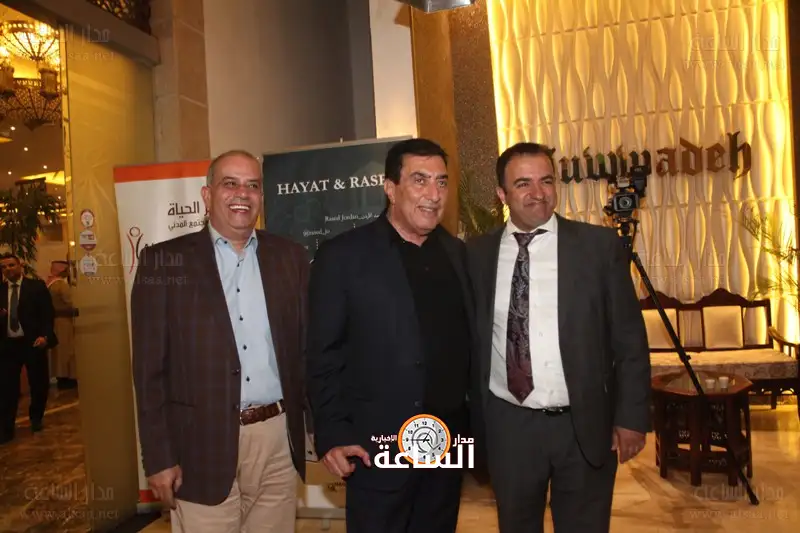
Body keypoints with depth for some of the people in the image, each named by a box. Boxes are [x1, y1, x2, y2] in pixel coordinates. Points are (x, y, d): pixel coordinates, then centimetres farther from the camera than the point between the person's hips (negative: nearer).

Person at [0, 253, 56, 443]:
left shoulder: (36, 286, 1)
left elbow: (48, 313, -5)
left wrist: (44, 336, -16)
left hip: (33, 342, -2)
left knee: (39, 383, 9)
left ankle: (36, 419, 32)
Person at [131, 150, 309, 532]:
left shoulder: (290, 257, 5)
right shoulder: (163, 261, -1)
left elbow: (307, 348, 7)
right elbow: (150, 368, -3)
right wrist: (158, 457, -5)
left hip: (278, 438, 3)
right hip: (202, 445, -2)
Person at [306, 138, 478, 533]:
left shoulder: (456, 252, 6)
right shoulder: (342, 255, -10)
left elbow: (466, 338, 10)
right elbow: (323, 356, -9)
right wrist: (332, 435, -13)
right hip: (379, 444, -5)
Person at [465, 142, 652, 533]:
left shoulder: (600, 245, -4)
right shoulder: (476, 254, -1)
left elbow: (629, 338, -2)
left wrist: (631, 416, -4)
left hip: (585, 425, -1)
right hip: (507, 427, 1)